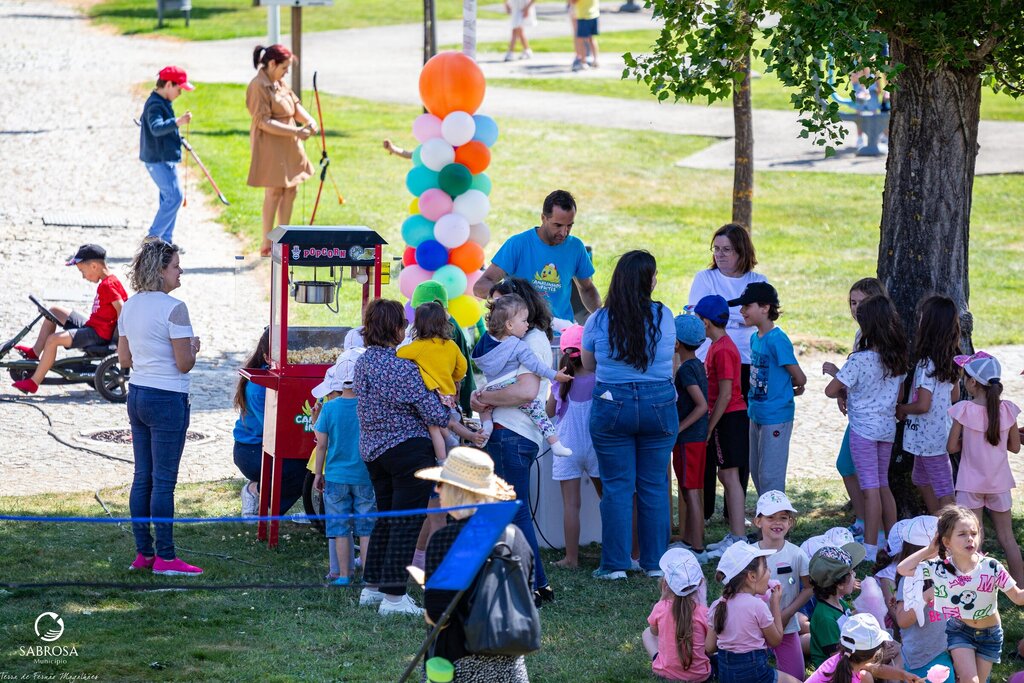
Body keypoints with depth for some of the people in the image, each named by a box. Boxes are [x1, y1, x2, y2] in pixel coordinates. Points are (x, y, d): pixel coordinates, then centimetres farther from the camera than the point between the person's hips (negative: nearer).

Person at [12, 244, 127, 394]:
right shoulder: (106, 282, 11)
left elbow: (121, 309, -26)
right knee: (54, 312, 16)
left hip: (98, 334, -11)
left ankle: (33, 383, -17)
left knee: (53, 339, -23)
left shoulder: (108, 285, -20)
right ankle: (35, 352, 18)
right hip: (90, 325, 11)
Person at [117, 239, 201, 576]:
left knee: (142, 478, 12)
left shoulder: (130, 306, 8)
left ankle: (143, 552, 16)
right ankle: (165, 558, -1)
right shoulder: (174, 309, -17)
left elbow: (124, 360, 13)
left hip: (137, 395, 8)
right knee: (164, 481, -4)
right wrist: (193, 347, 3)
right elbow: (184, 364, -16)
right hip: (167, 399, -8)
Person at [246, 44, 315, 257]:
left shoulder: (280, 83, 12)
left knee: (290, 190, 10)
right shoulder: (258, 87, -16)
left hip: (288, 146, 9)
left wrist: (308, 120, -9)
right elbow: (264, 122, -21)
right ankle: (266, 245, 0)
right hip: (269, 145, -9)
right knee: (274, 191, -6)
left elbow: (295, 105, 13)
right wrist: (295, 132, -24)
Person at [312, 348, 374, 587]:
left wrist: (318, 473, 11)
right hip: (365, 476, 0)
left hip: (336, 476, 0)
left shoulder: (330, 408, -8)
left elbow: (321, 444, -2)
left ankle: (344, 575, 10)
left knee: (341, 528, 8)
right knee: (366, 528, 6)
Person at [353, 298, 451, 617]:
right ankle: (394, 596, -4)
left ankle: (372, 587, 26)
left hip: (372, 450, 8)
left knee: (386, 516, 20)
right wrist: (448, 411, 6)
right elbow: (434, 413, -18)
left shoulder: (362, 362, 5)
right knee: (407, 523, -3)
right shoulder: (401, 367, -19)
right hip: (408, 448, -8)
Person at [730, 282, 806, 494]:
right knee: (756, 471, 17)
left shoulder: (777, 340, -19)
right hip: (756, 414, 9)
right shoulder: (755, 338, 8)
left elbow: (800, 379, -15)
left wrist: (787, 391, 5)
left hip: (776, 417, -9)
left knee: (770, 476, -3)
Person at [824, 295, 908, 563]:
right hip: (888, 427, 6)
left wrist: (845, 391, 5)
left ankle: (870, 549, -2)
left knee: (871, 487, -4)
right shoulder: (897, 358, 1)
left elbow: (831, 390, -16)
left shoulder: (859, 360, -19)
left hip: (864, 428, -6)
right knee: (883, 485, 17)